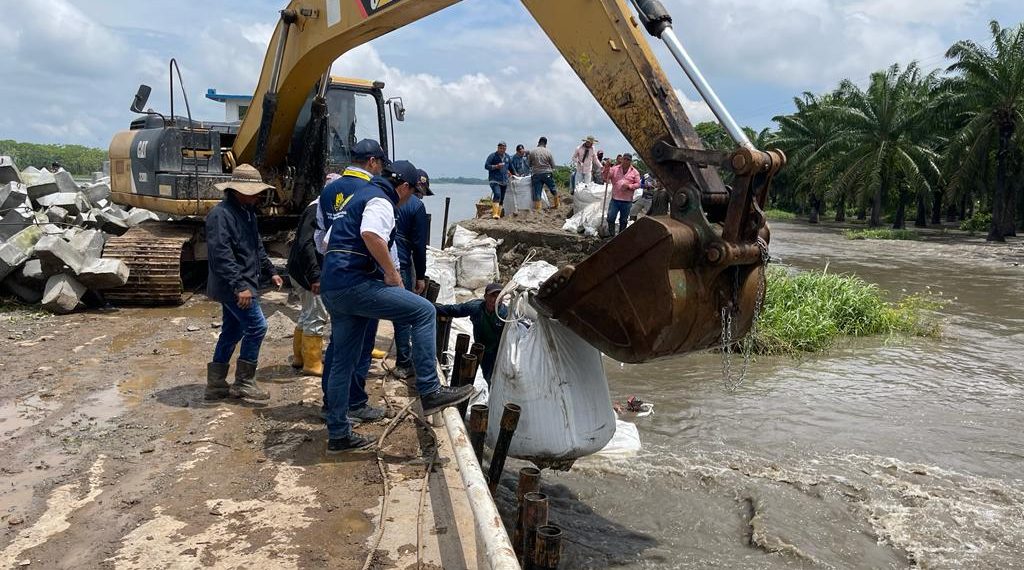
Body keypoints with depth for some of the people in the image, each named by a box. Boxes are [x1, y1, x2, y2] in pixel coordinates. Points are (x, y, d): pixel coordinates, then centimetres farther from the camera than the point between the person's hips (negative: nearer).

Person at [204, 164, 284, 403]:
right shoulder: (221, 215, -17)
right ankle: (244, 382, 0)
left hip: (242, 284, 10)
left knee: (232, 331, 13)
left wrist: (270, 271, 19)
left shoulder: (247, 212, 15)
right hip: (232, 285, -10)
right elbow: (221, 256, -24)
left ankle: (215, 385, 22)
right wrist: (239, 286, -28)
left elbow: (257, 247, 26)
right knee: (256, 326, -11)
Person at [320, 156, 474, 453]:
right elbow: (371, 235, -27)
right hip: (354, 283, -10)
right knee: (424, 311, -10)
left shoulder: (354, 194, 26)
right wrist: (391, 272, -17)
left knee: (342, 361, 14)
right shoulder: (381, 200, -5)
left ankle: (338, 434, 21)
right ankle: (430, 392, -12)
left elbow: (328, 242, 31)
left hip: (331, 284, 10)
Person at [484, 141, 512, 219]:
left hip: (504, 181, 6)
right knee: (497, 195, -25)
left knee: (502, 198, 7)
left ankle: (498, 214, 14)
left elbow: (511, 167, 30)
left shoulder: (507, 157, 14)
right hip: (494, 180, -6)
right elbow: (486, 166, -7)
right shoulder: (492, 156, -2)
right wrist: (496, 166, -18)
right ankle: (495, 213, -32)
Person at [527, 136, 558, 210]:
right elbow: (553, 165, 3)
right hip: (547, 174, 0)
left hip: (536, 174, 0)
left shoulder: (532, 152, -2)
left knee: (537, 192, 2)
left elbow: (528, 164, 6)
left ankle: (537, 207, -2)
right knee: (553, 189, 18)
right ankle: (556, 203, 31)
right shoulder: (548, 152, -2)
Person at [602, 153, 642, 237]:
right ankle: (612, 236, 8)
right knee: (610, 218, -4)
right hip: (615, 199, 0)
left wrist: (629, 186, -15)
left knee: (623, 220, 10)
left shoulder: (634, 172, 5)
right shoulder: (615, 169, 5)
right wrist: (606, 169, -18)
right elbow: (606, 178, -1)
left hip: (627, 201, 0)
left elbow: (638, 184, 2)